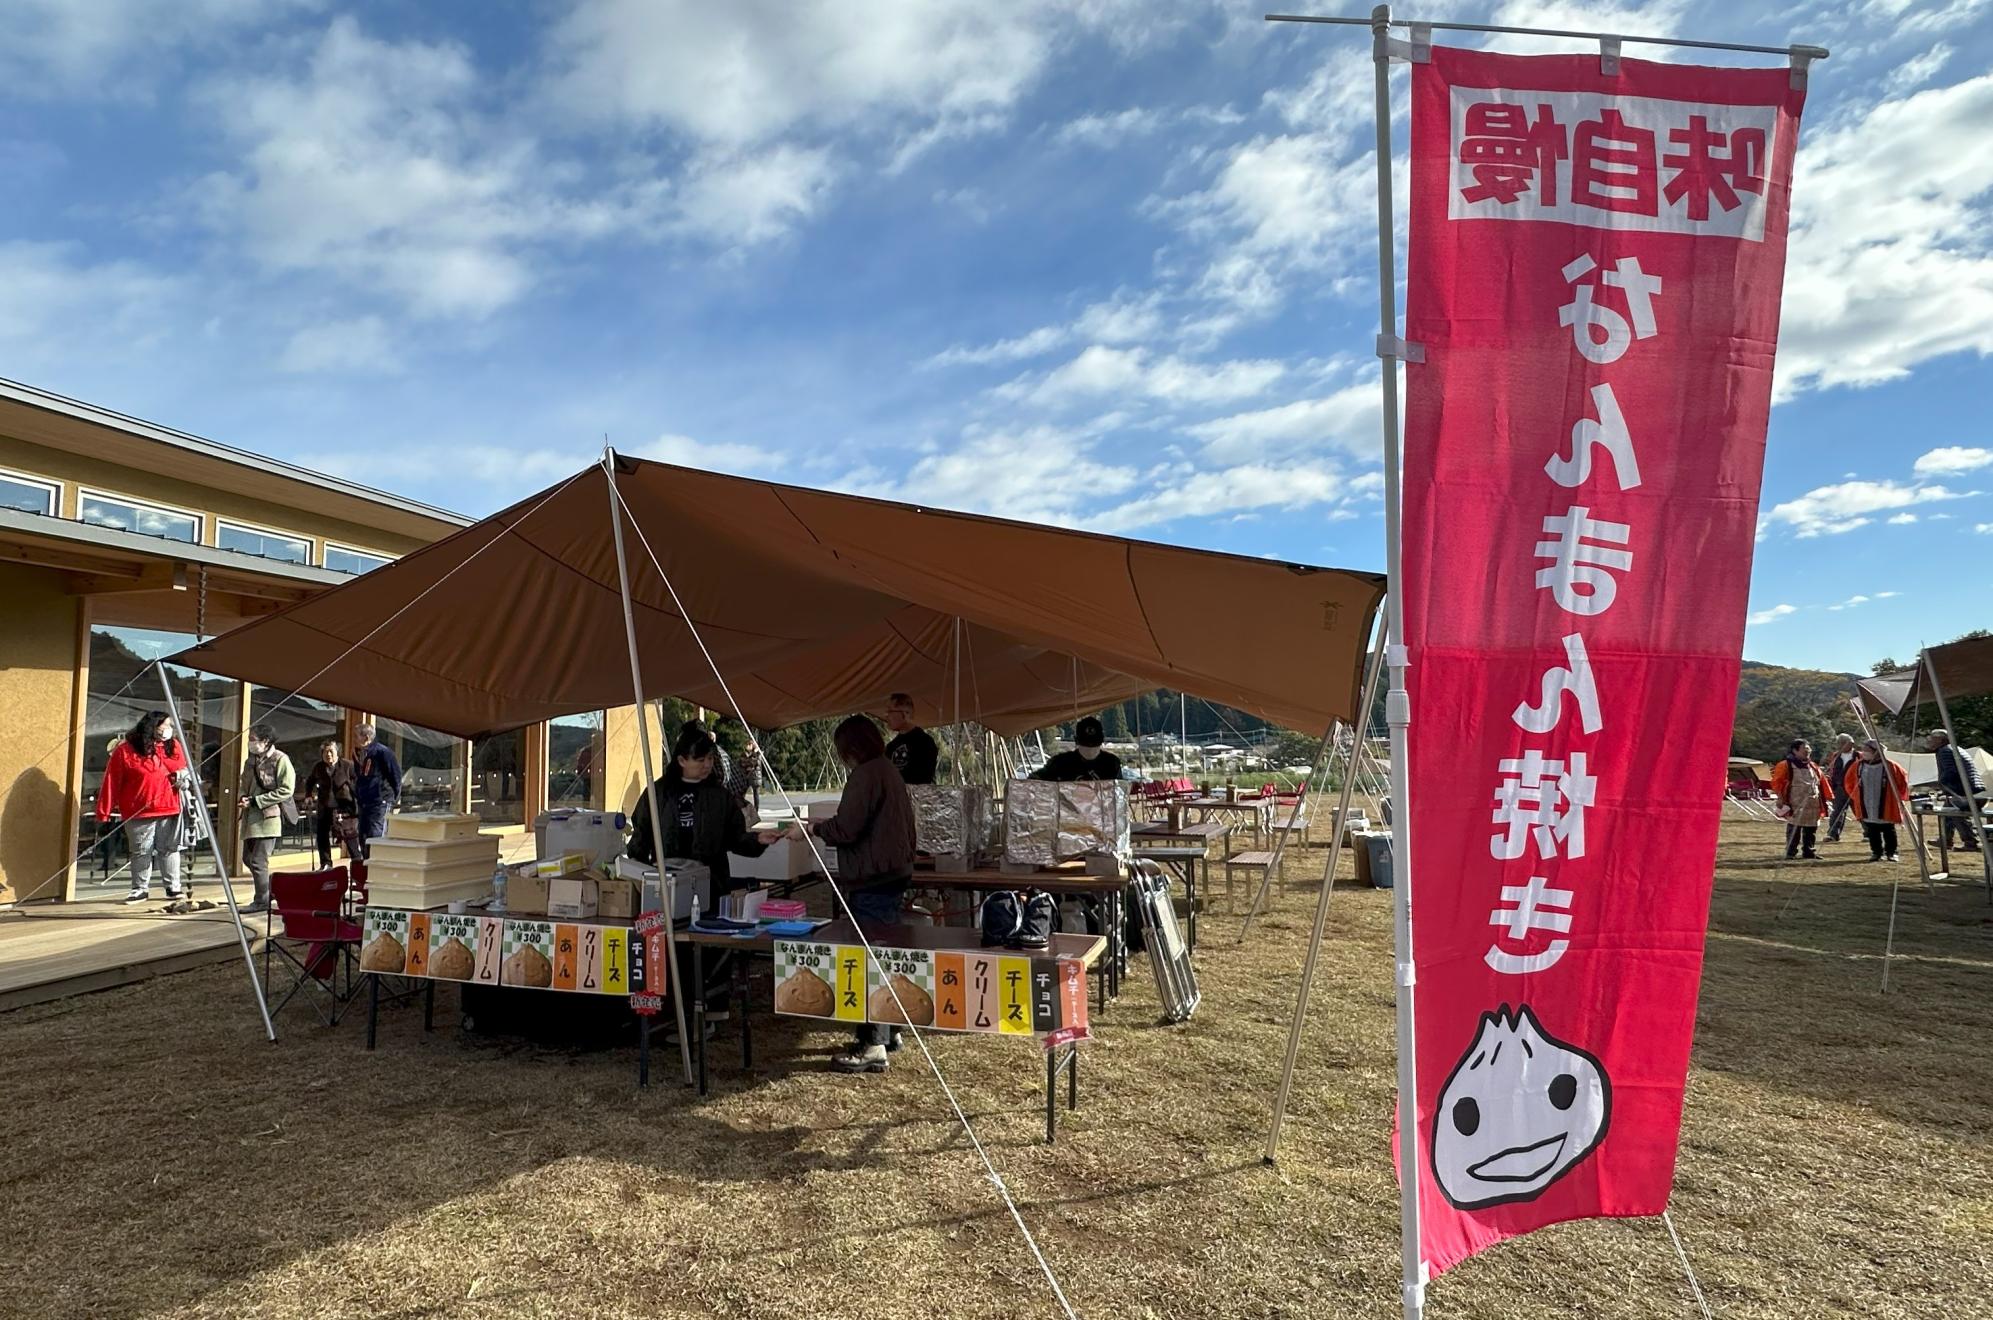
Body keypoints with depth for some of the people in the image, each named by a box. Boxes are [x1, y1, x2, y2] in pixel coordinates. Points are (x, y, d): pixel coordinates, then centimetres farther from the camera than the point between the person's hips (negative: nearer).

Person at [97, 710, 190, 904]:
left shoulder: (173, 746, 10)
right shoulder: (126, 750, -4)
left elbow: (182, 769, 23)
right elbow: (112, 782, -4)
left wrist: (182, 777, -3)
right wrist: (104, 812, -6)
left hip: (169, 809, 3)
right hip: (138, 813, -3)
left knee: (169, 850, 6)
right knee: (141, 852, 4)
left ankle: (174, 887, 12)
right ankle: (140, 889, 15)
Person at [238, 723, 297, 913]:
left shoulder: (280, 760, -10)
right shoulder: (252, 760, 14)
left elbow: (286, 790, -16)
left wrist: (255, 801, -18)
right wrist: (243, 798, 3)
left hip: (269, 817, -9)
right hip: (250, 818, 9)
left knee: (258, 860, -8)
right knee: (248, 858, 15)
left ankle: (262, 900, 3)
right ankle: (271, 890, 28)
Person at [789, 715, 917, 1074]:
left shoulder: (866, 775, -15)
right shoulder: (889, 771, 17)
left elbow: (846, 828, -19)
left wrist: (811, 829, -4)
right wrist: (822, 826, 21)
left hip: (872, 882, -11)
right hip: (891, 875, 11)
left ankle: (873, 1046, -5)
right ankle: (888, 1030, 28)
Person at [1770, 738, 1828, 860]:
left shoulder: (1814, 766, 16)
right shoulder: (1786, 765, -6)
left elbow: (1822, 782, 21)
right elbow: (1777, 782, -7)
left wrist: (1825, 798, 15)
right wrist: (1782, 799, -11)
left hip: (1813, 806, 7)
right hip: (1795, 807, -7)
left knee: (1811, 831, 12)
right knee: (1794, 831, -6)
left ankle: (1809, 852, 23)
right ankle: (1790, 853, 0)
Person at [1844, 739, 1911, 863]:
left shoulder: (1889, 765, -10)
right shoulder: (1858, 766, 0)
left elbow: (1903, 779, 4)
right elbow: (1849, 781, 17)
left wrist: (1899, 796, 5)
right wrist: (1854, 795, 14)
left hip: (1886, 807, -3)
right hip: (1867, 808, 3)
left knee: (1888, 831, 6)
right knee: (1872, 832, 7)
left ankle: (1891, 853, 17)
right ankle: (1876, 852, 17)